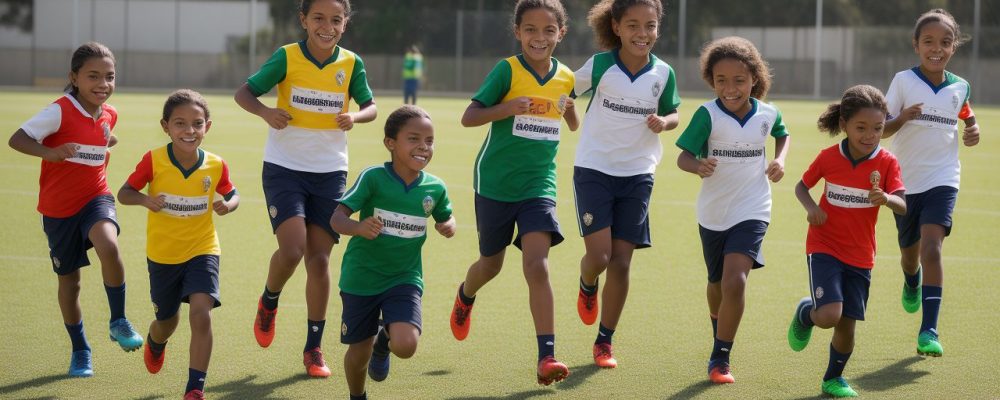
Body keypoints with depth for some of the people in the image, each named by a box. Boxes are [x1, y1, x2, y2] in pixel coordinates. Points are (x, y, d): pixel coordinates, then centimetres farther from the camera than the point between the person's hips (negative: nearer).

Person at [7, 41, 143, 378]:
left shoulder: (109, 114, 1)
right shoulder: (61, 111, -17)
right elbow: (17, 139, -26)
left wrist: (107, 145, 7)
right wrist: (49, 152, -40)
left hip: (95, 198, 2)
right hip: (59, 208, -2)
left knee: (108, 246, -31)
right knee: (68, 279, 11)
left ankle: (118, 322, -14)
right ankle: (80, 350, 31)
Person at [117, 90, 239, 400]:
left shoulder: (215, 166, -11)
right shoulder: (154, 161, -16)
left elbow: (232, 195, 6)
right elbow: (124, 193, -9)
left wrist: (227, 205, -18)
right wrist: (144, 199, -30)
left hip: (202, 250, -1)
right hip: (162, 255, 1)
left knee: (201, 313, -22)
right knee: (167, 321, 18)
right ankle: (155, 344, 58)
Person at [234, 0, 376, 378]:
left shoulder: (351, 64, -2)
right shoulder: (287, 57, -8)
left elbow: (370, 106, 10)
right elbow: (243, 92, -3)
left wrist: (354, 117, -13)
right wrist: (265, 112, -24)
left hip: (330, 171, 2)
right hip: (285, 166, -2)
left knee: (319, 258, 2)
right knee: (292, 248, -18)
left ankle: (313, 348, 13)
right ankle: (268, 302, 15)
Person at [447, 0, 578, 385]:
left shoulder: (566, 78, 3)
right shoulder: (507, 70, -9)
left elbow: (574, 126, 22)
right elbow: (469, 117, -14)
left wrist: (570, 108, 2)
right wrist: (511, 107, -27)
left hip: (539, 185, 1)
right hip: (495, 183, -1)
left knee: (536, 264, -16)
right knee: (491, 264, 16)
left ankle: (546, 356, -20)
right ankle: (465, 297, 52)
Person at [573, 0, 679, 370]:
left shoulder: (663, 74, -3)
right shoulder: (600, 65, -9)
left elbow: (672, 114, 11)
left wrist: (663, 123, -11)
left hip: (637, 174, 2)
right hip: (593, 169, -2)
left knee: (621, 262, 3)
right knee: (598, 255, -13)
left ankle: (604, 342, 16)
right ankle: (587, 288, 24)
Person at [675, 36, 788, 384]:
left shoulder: (768, 114, -6)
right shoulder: (707, 115, -14)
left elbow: (782, 133, 18)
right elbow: (683, 156, -15)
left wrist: (780, 160, 0)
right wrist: (698, 167, -37)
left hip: (751, 212, -1)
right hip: (713, 214, 1)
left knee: (735, 281, -20)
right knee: (717, 285, 19)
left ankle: (720, 358, -8)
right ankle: (720, 336, 49)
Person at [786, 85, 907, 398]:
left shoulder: (887, 163, -8)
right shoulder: (828, 158, -7)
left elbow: (903, 206, -18)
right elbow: (802, 186, 9)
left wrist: (887, 199, -41)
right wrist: (811, 207, -12)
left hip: (860, 255, 2)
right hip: (824, 247, -2)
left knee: (847, 325, 6)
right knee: (829, 316, -20)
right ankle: (805, 313, 16)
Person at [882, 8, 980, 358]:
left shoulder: (959, 87, 3)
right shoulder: (903, 81, -5)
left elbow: (967, 115, 25)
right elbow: (882, 129, -6)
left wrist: (973, 130, 3)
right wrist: (902, 118, -27)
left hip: (942, 179, 0)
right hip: (906, 181, 0)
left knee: (931, 245, -20)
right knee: (910, 252, 15)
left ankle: (929, 330, -24)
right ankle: (912, 282, 55)